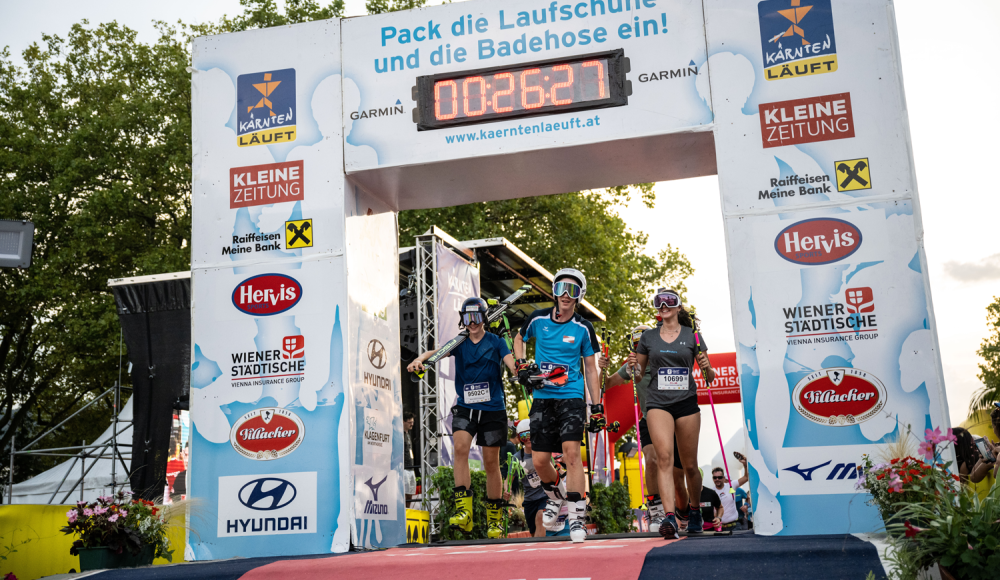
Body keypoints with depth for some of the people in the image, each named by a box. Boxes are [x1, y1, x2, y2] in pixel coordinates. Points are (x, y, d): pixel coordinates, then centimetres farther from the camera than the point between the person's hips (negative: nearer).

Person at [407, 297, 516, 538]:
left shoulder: (496, 342, 5)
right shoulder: (460, 343, 8)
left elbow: (511, 363, -8)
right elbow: (438, 351, -9)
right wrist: (420, 359, -30)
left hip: (492, 409, -1)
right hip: (465, 407, 1)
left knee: (491, 462, 4)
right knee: (460, 447, -24)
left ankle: (495, 519, 18)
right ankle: (463, 510, -24)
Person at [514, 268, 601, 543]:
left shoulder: (583, 328, -2)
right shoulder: (538, 319, 1)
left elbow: (591, 368, 5)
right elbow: (519, 338, 22)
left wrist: (597, 405, 0)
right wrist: (521, 365, 4)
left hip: (572, 397, -2)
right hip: (542, 398, 2)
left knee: (572, 451, -18)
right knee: (539, 460, 1)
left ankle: (577, 516, -11)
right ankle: (556, 496, 32)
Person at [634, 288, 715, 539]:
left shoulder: (693, 336, 7)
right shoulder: (648, 337, 10)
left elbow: (710, 377, 10)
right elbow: (638, 373, 16)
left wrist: (707, 368, -12)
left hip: (687, 403, 0)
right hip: (658, 403, 0)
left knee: (689, 465, 7)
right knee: (664, 457, -20)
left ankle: (695, 512, 30)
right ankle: (669, 516, -26)